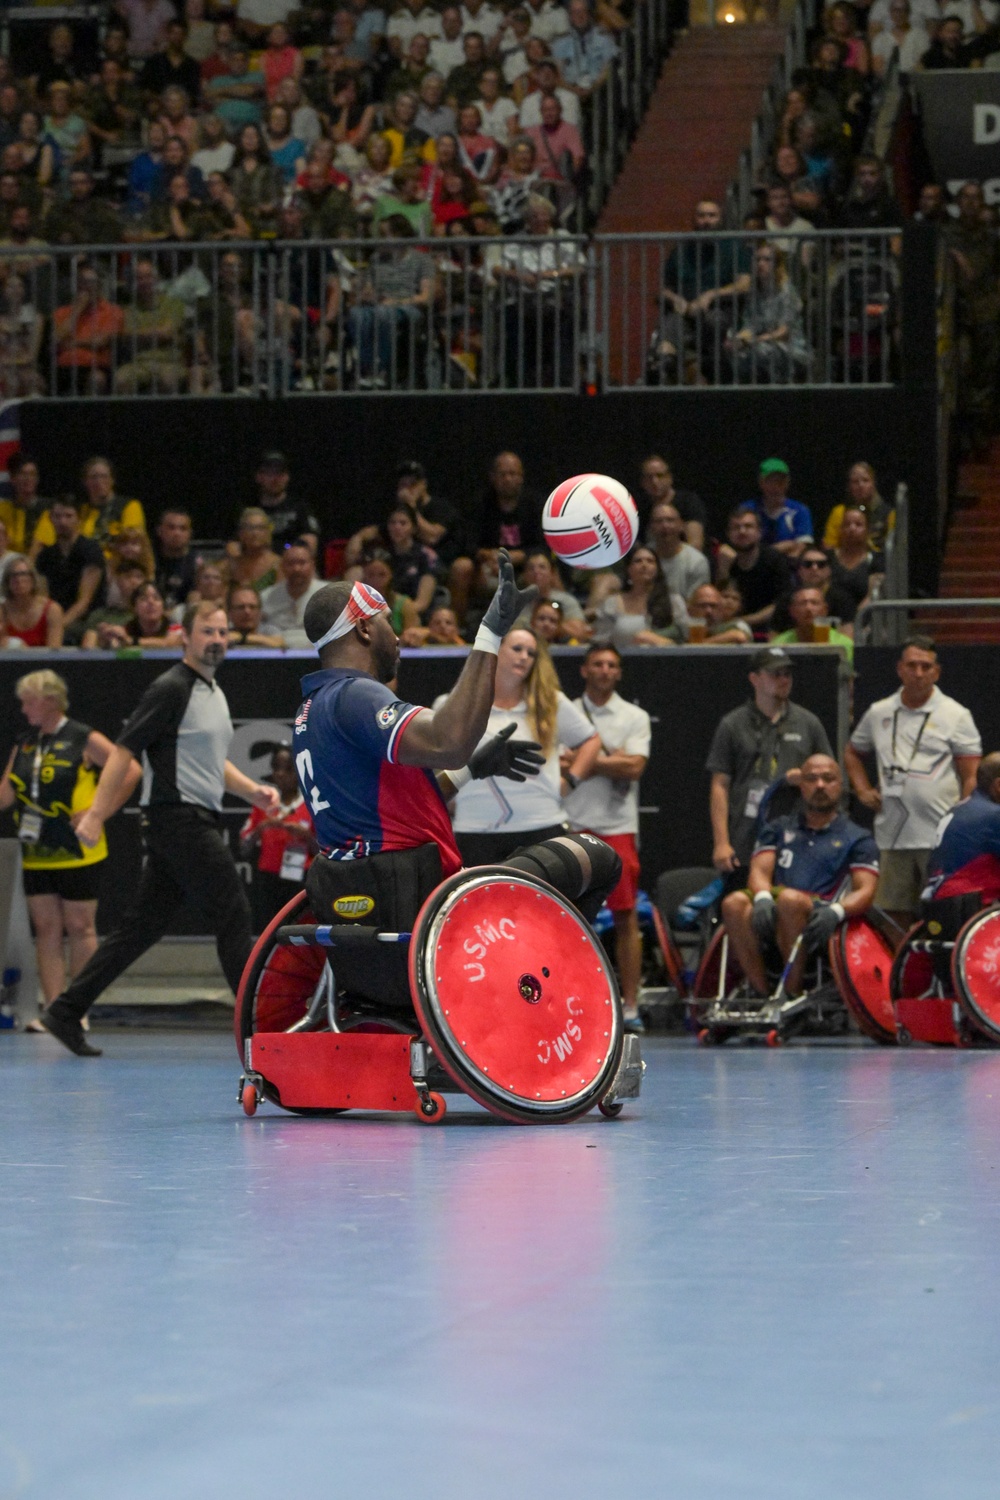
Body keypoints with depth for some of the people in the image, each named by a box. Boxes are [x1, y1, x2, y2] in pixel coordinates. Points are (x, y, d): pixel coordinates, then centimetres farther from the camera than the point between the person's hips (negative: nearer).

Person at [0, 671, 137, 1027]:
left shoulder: (83, 740, -6)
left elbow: (130, 772, -8)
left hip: (76, 853, -6)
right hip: (36, 854, 6)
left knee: (79, 928, 0)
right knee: (47, 930, 3)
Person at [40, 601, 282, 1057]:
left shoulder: (214, 693, 19)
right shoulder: (170, 689, -10)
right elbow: (124, 751, -13)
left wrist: (252, 790, 15)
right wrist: (96, 815, -17)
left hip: (196, 823, 9)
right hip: (178, 819, -9)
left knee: (144, 925, 8)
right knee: (233, 917, -8)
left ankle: (67, 1010, 10)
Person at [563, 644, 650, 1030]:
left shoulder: (635, 717, 7)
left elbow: (635, 767, -6)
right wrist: (613, 760, -6)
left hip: (619, 827, 0)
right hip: (573, 825, 0)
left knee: (626, 916, -3)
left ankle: (630, 1004, -1)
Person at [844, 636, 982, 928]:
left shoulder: (956, 715, 2)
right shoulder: (879, 713, 14)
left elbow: (971, 778, -1)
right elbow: (852, 751, 31)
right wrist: (861, 789, 15)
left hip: (941, 838, -4)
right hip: (892, 837, 4)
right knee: (894, 917, 5)